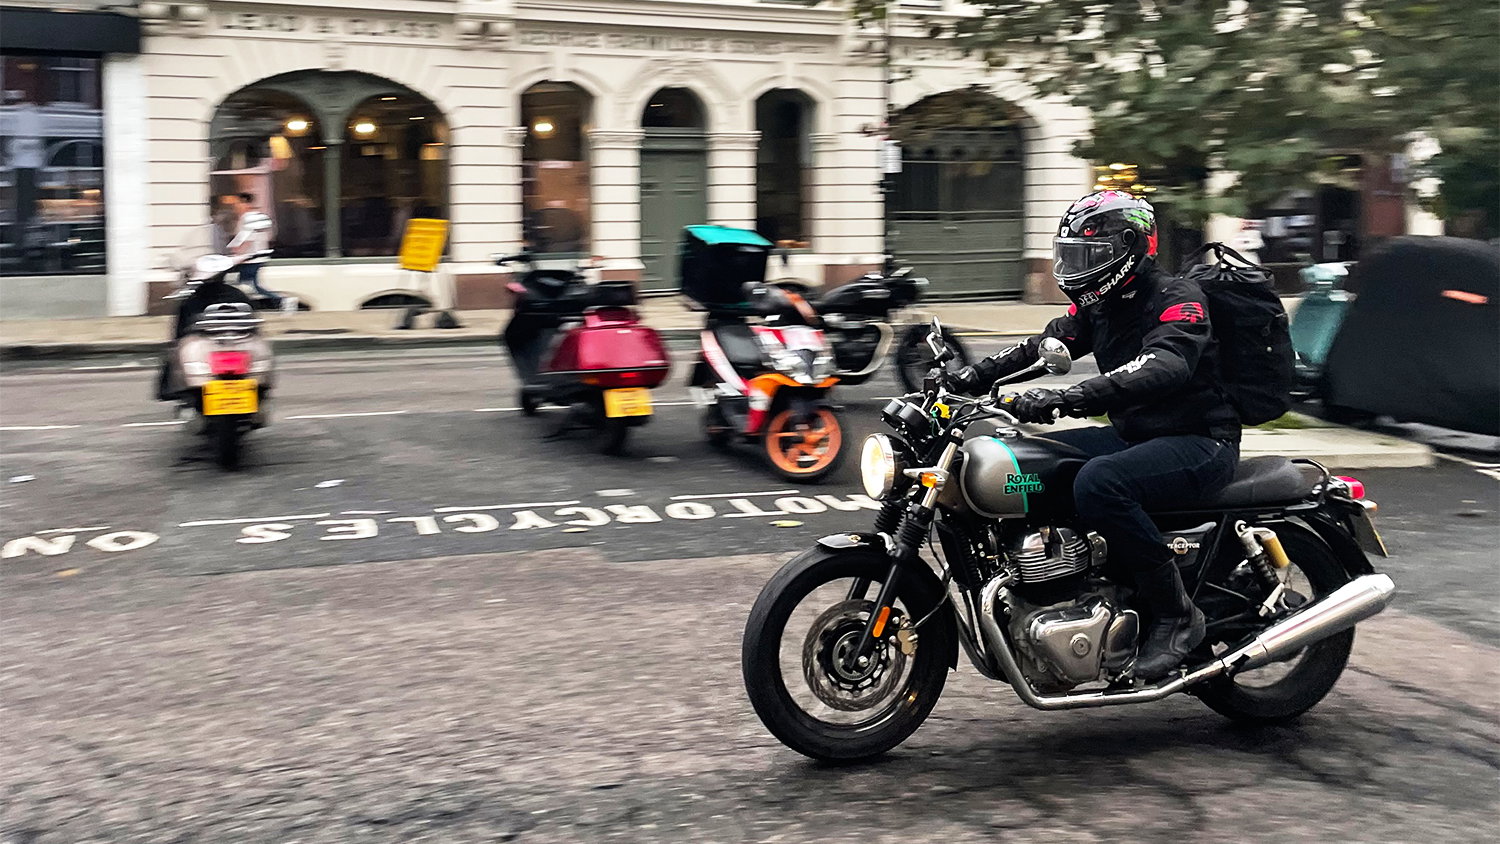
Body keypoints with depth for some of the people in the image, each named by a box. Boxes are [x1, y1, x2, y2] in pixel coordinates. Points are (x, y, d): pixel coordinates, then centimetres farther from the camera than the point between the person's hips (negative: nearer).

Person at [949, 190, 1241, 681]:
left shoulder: (1176, 299, -17)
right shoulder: (1101, 305, 11)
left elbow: (1162, 369, -35)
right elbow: (1047, 345, 8)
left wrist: (1066, 398, -46)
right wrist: (976, 375, -11)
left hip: (1199, 443, -9)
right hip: (1134, 436, 9)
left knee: (1098, 482, -35)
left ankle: (1175, 614, -22)